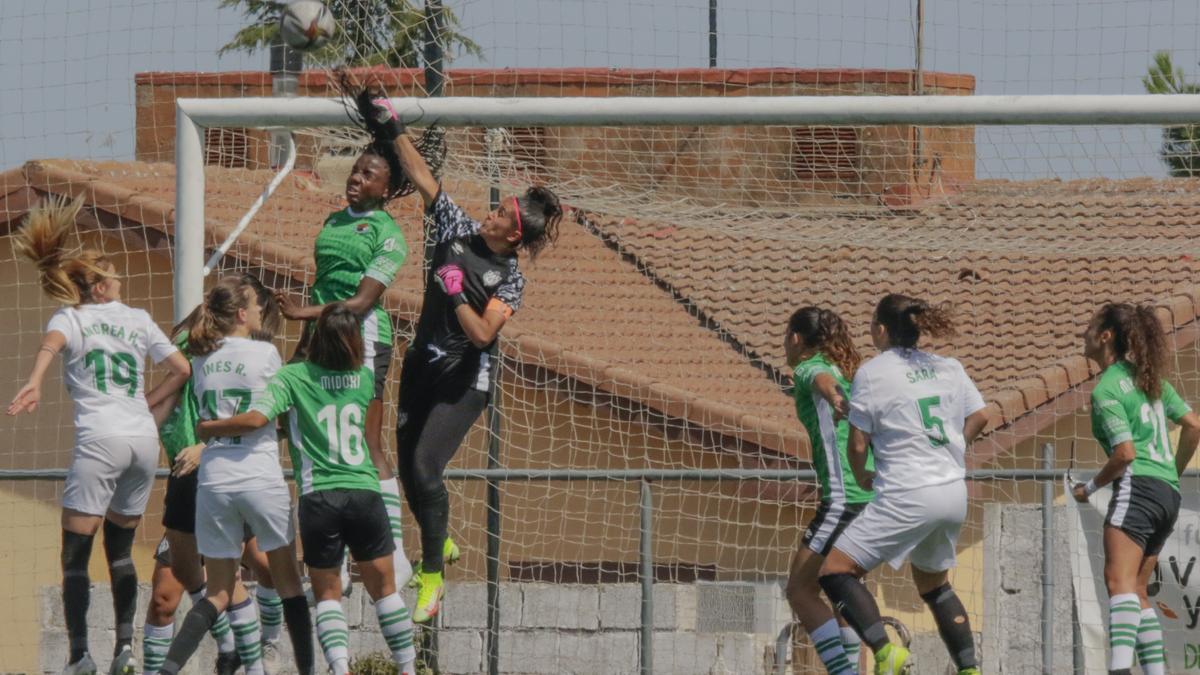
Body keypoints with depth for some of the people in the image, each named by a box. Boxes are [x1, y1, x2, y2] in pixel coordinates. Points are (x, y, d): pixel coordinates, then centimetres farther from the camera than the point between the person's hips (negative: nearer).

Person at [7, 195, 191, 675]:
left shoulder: (70, 318, 5)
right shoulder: (137, 319, 15)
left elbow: (51, 343, -18)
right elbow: (181, 370, 16)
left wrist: (33, 384, -35)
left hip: (100, 441, -4)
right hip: (144, 439, 4)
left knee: (76, 553, -3)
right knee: (120, 549, 16)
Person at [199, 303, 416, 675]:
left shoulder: (294, 376, -5)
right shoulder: (364, 379, 7)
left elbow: (256, 418, -17)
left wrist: (208, 428, 0)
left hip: (319, 497, -2)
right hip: (364, 491, 2)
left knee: (327, 592, 9)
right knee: (384, 587, 14)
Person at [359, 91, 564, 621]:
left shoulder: (510, 279, -12)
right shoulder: (459, 231, 1)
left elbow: (482, 333, -20)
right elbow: (421, 176, 0)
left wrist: (456, 293, -23)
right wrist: (391, 130, -6)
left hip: (464, 383, -6)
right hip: (422, 367, 6)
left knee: (425, 468, -15)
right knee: (407, 469, 10)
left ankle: (433, 577, -4)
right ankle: (439, 544, 37)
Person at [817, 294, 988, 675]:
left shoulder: (872, 373, -7)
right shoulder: (948, 369, 9)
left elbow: (857, 445, -5)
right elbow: (979, 418, 18)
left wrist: (861, 478, 14)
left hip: (908, 496, -7)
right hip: (954, 494, 7)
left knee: (836, 571, -3)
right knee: (933, 584, 26)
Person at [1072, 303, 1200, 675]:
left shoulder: (1106, 390, -6)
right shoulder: (1147, 378, 18)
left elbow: (1125, 453, -14)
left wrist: (1090, 487, 1)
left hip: (1138, 487, -9)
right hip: (1168, 493, 9)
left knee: (1119, 582, -23)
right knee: (1136, 591, 14)